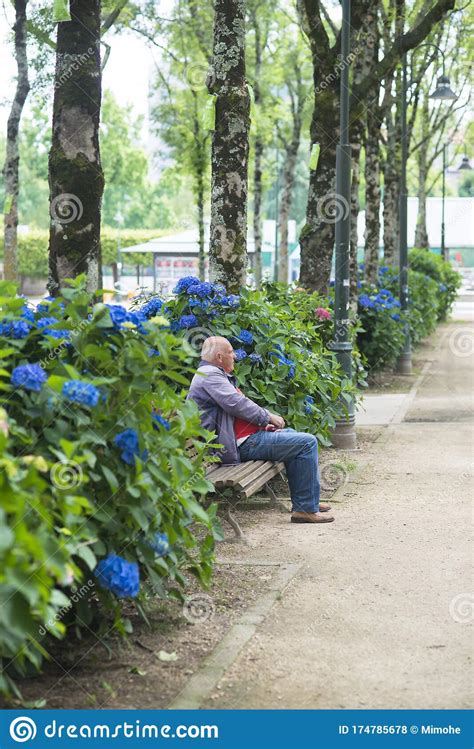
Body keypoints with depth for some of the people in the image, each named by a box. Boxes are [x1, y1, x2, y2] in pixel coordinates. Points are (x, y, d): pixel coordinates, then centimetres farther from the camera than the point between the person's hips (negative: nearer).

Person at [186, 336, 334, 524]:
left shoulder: (211, 373, 20)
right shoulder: (209, 374, -14)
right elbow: (237, 405, -21)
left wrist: (263, 423, 12)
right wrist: (268, 417, -8)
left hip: (241, 439, 12)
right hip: (242, 444, -12)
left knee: (290, 435, 30)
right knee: (307, 442, -11)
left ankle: (302, 501, 29)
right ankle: (306, 508, -8)